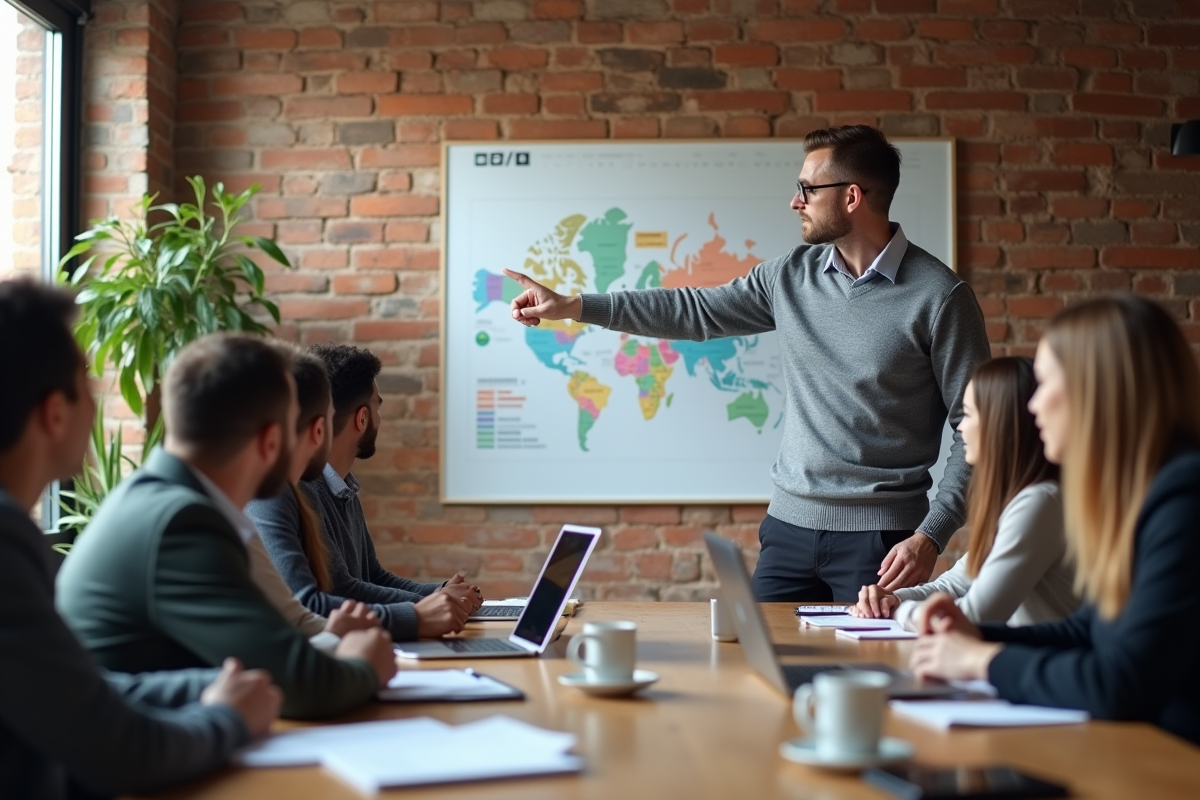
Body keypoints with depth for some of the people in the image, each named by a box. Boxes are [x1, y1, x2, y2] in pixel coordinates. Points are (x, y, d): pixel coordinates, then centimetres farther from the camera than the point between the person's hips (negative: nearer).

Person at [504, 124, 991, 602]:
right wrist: (573, 306, 9)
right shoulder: (793, 276, 6)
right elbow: (698, 311, 13)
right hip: (790, 524, 5)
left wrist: (931, 536, -16)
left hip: (880, 536, -4)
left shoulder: (938, 296, -9)